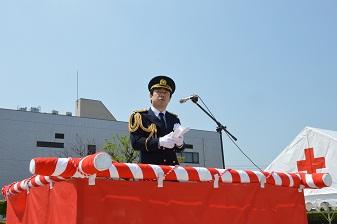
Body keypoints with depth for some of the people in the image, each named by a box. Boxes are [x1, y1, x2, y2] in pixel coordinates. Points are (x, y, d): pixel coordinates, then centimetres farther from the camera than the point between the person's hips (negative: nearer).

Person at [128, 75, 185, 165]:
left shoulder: (174, 119, 19)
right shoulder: (139, 116, 7)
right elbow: (135, 142, -6)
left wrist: (180, 143, -5)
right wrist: (159, 142, -18)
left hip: (172, 166, 4)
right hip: (150, 165, -4)